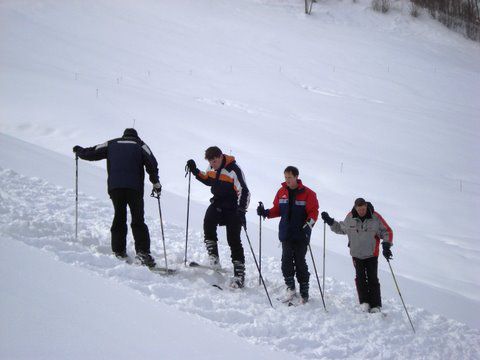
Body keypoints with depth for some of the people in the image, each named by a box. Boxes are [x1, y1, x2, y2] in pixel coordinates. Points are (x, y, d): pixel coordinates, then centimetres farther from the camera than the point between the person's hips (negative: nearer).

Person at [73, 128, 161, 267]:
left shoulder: (112, 144, 17)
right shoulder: (140, 145, 12)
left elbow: (91, 153, 19)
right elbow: (152, 164, -1)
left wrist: (79, 150, 39)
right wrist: (156, 183, 8)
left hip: (115, 188, 2)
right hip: (134, 188, -2)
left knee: (119, 218, 13)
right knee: (138, 221, 1)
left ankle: (119, 252, 6)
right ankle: (142, 252, -12)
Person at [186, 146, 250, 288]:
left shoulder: (233, 170, -19)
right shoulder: (212, 168, 2)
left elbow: (244, 192, -21)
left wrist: (241, 211, -33)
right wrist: (195, 171, 9)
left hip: (233, 209, -6)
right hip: (217, 204, 6)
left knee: (234, 240, -7)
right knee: (208, 223, -22)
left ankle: (239, 273, -2)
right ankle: (213, 257, -15)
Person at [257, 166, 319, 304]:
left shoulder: (307, 193, -5)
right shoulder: (282, 192, 9)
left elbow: (313, 212, -7)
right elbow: (277, 210, 15)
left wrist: (308, 225, -24)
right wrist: (265, 213, -2)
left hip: (301, 235, -4)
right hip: (286, 234, 4)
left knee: (300, 262, -1)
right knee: (286, 260, -3)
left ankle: (304, 292, 8)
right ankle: (290, 288, 11)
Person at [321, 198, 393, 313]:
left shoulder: (375, 217, -11)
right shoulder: (350, 217, -4)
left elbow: (387, 232, -3)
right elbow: (341, 229, 16)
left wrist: (386, 245, -15)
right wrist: (330, 222, 8)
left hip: (371, 254, -2)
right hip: (356, 254, 2)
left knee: (373, 279, -3)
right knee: (360, 278, 1)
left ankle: (375, 305, 1)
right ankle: (364, 302, 12)